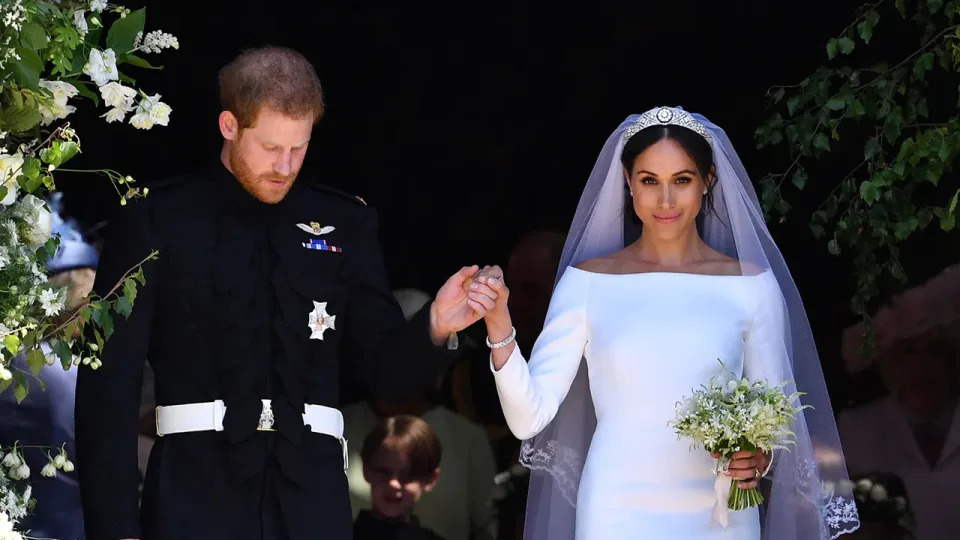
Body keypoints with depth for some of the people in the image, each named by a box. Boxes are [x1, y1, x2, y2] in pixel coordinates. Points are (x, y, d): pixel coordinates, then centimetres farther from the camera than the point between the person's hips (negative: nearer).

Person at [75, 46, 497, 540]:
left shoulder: (346, 225, 11)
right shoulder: (156, 221, 2)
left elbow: (384, 368, 12)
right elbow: (109, 381, -1)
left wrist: (435, 327, -10)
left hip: (311, 495, 2)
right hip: (197, 490, -2)